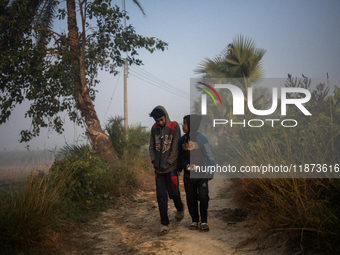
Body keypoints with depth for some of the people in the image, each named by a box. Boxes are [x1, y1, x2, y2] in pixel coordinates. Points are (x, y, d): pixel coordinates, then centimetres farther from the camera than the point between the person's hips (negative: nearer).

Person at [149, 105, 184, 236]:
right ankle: (164, 224, 5)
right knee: (161, 196, 0)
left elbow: (176, 147, -9)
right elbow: (151, 146, 14)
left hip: (171, 168, -3)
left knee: (173, 193, 7)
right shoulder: (154, 128, 8)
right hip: (158, 169, 4)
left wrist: (168, 162, -11)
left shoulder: (174, 126, -6)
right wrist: (154, 161, 2)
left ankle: (180, 209, 39)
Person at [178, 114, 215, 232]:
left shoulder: (201, 139, -8)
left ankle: (204, 221, -1)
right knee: (191, 198, 6)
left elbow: (210, 157, -4)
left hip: (201, 173, -4)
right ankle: (194, 220, 21)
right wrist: (179, 168, 16)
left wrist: (210, 173, -7)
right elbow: (180, 155, 22)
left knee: (203, 197, -13)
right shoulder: (182, 140, 6)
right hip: (188, 174, 4)